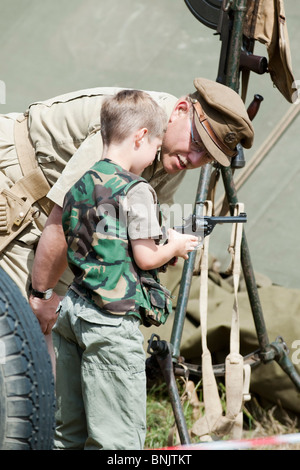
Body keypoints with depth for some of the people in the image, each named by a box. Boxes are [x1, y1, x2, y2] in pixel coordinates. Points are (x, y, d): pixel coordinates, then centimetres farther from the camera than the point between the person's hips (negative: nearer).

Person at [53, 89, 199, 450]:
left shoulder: (80, 185, 12)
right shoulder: (136, 191, -12)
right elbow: (145, 257, -12)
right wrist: (175, 246, 6)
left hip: (72, 311, 8)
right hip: (111, 324, -8)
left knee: (69, 431, 13)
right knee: (117, 435, -4)